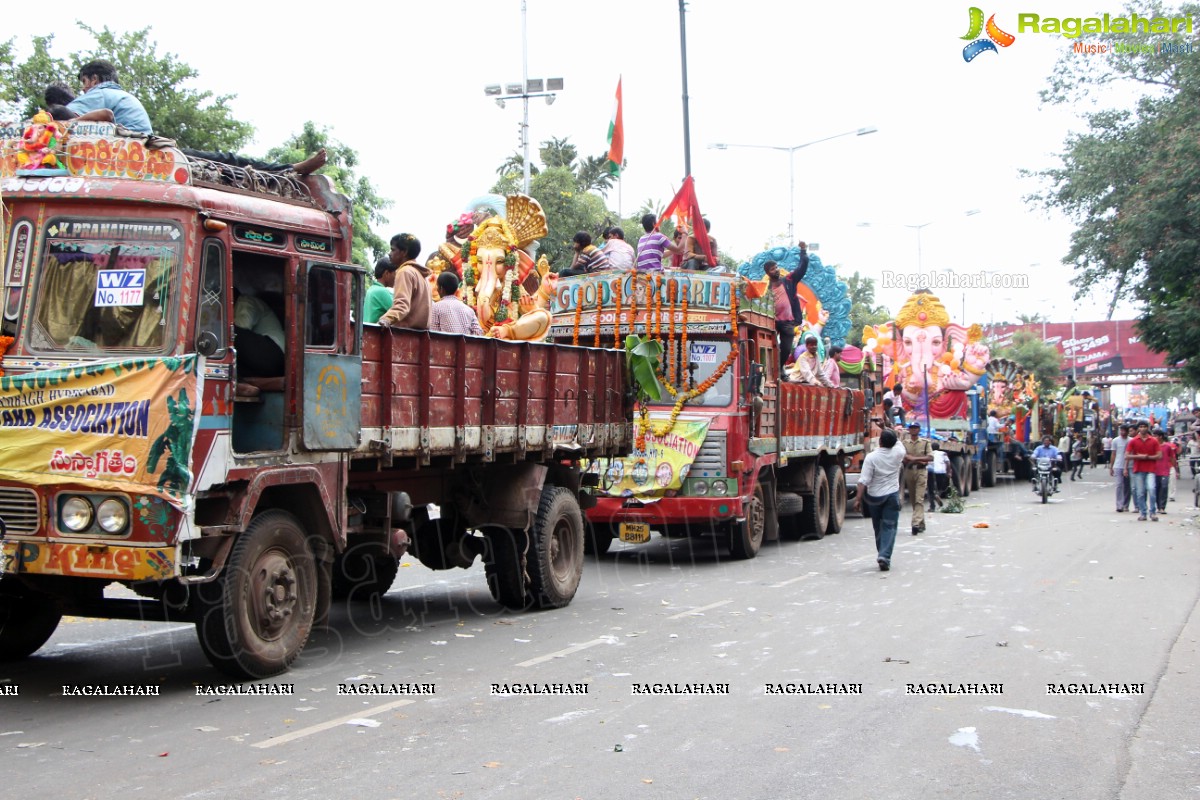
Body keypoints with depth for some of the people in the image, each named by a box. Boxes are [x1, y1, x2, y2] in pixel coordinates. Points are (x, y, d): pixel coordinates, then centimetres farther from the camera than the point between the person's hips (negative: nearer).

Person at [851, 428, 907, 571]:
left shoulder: (871, 457, -15)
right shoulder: (898, 453, -8)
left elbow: (864, 480, -18)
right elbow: (897, 443, 18)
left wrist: (858, 499, -13)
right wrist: (891, 431, 30)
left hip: (874, 496, 0)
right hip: (892, 495, 0)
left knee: (878, 527, 15)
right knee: (889, 527, -1)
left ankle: (882, 555, 26)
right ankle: (884, 556, -16)